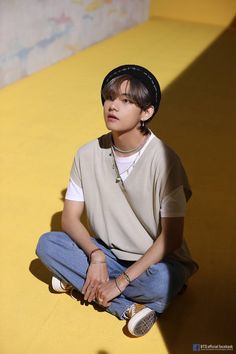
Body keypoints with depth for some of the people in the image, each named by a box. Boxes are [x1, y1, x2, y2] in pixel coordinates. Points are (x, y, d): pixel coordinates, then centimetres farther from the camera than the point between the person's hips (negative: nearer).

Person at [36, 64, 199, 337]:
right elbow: (69, 218, -3)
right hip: (106, 253, 5)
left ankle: (77, 278, -13)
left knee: (161, 282, -37)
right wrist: (96, 256, -22)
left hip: (154, 260, -5)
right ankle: (130, 307, -20)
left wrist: (121, 281, -23)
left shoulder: (164, 160, -21)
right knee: (47, 244, -17)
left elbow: (171, 237, -20)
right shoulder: (88, 155, -8)